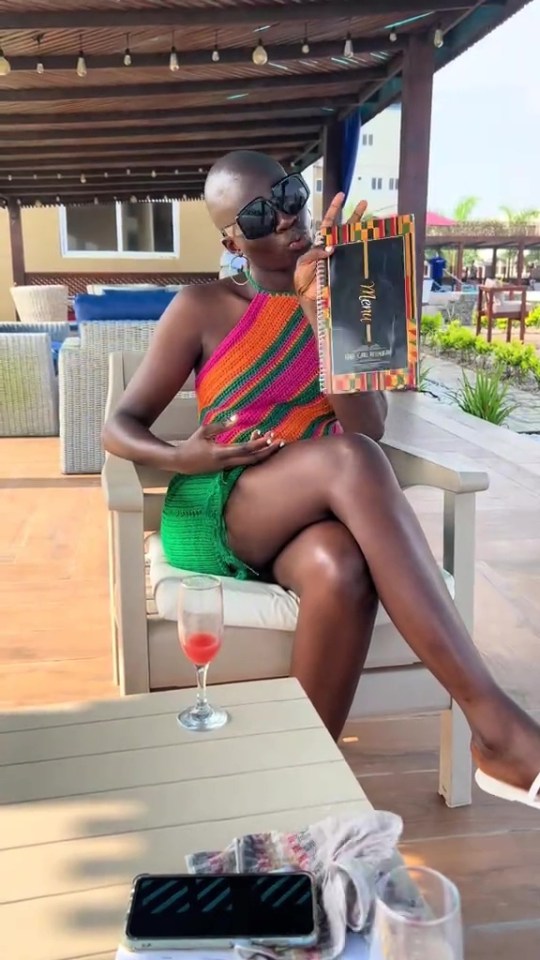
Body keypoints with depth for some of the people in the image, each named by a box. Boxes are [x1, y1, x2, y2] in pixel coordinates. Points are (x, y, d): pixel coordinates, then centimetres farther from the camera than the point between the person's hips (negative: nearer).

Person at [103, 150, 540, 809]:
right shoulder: (204, 308, 2)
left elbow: (368, 429, -6)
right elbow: (120, 426, 3)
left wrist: (320, 314, -16)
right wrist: (179, 458, -19)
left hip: (309, 517, 2)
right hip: (214, 513, -2)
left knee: (342, 570, -39)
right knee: (346, 460, -36)